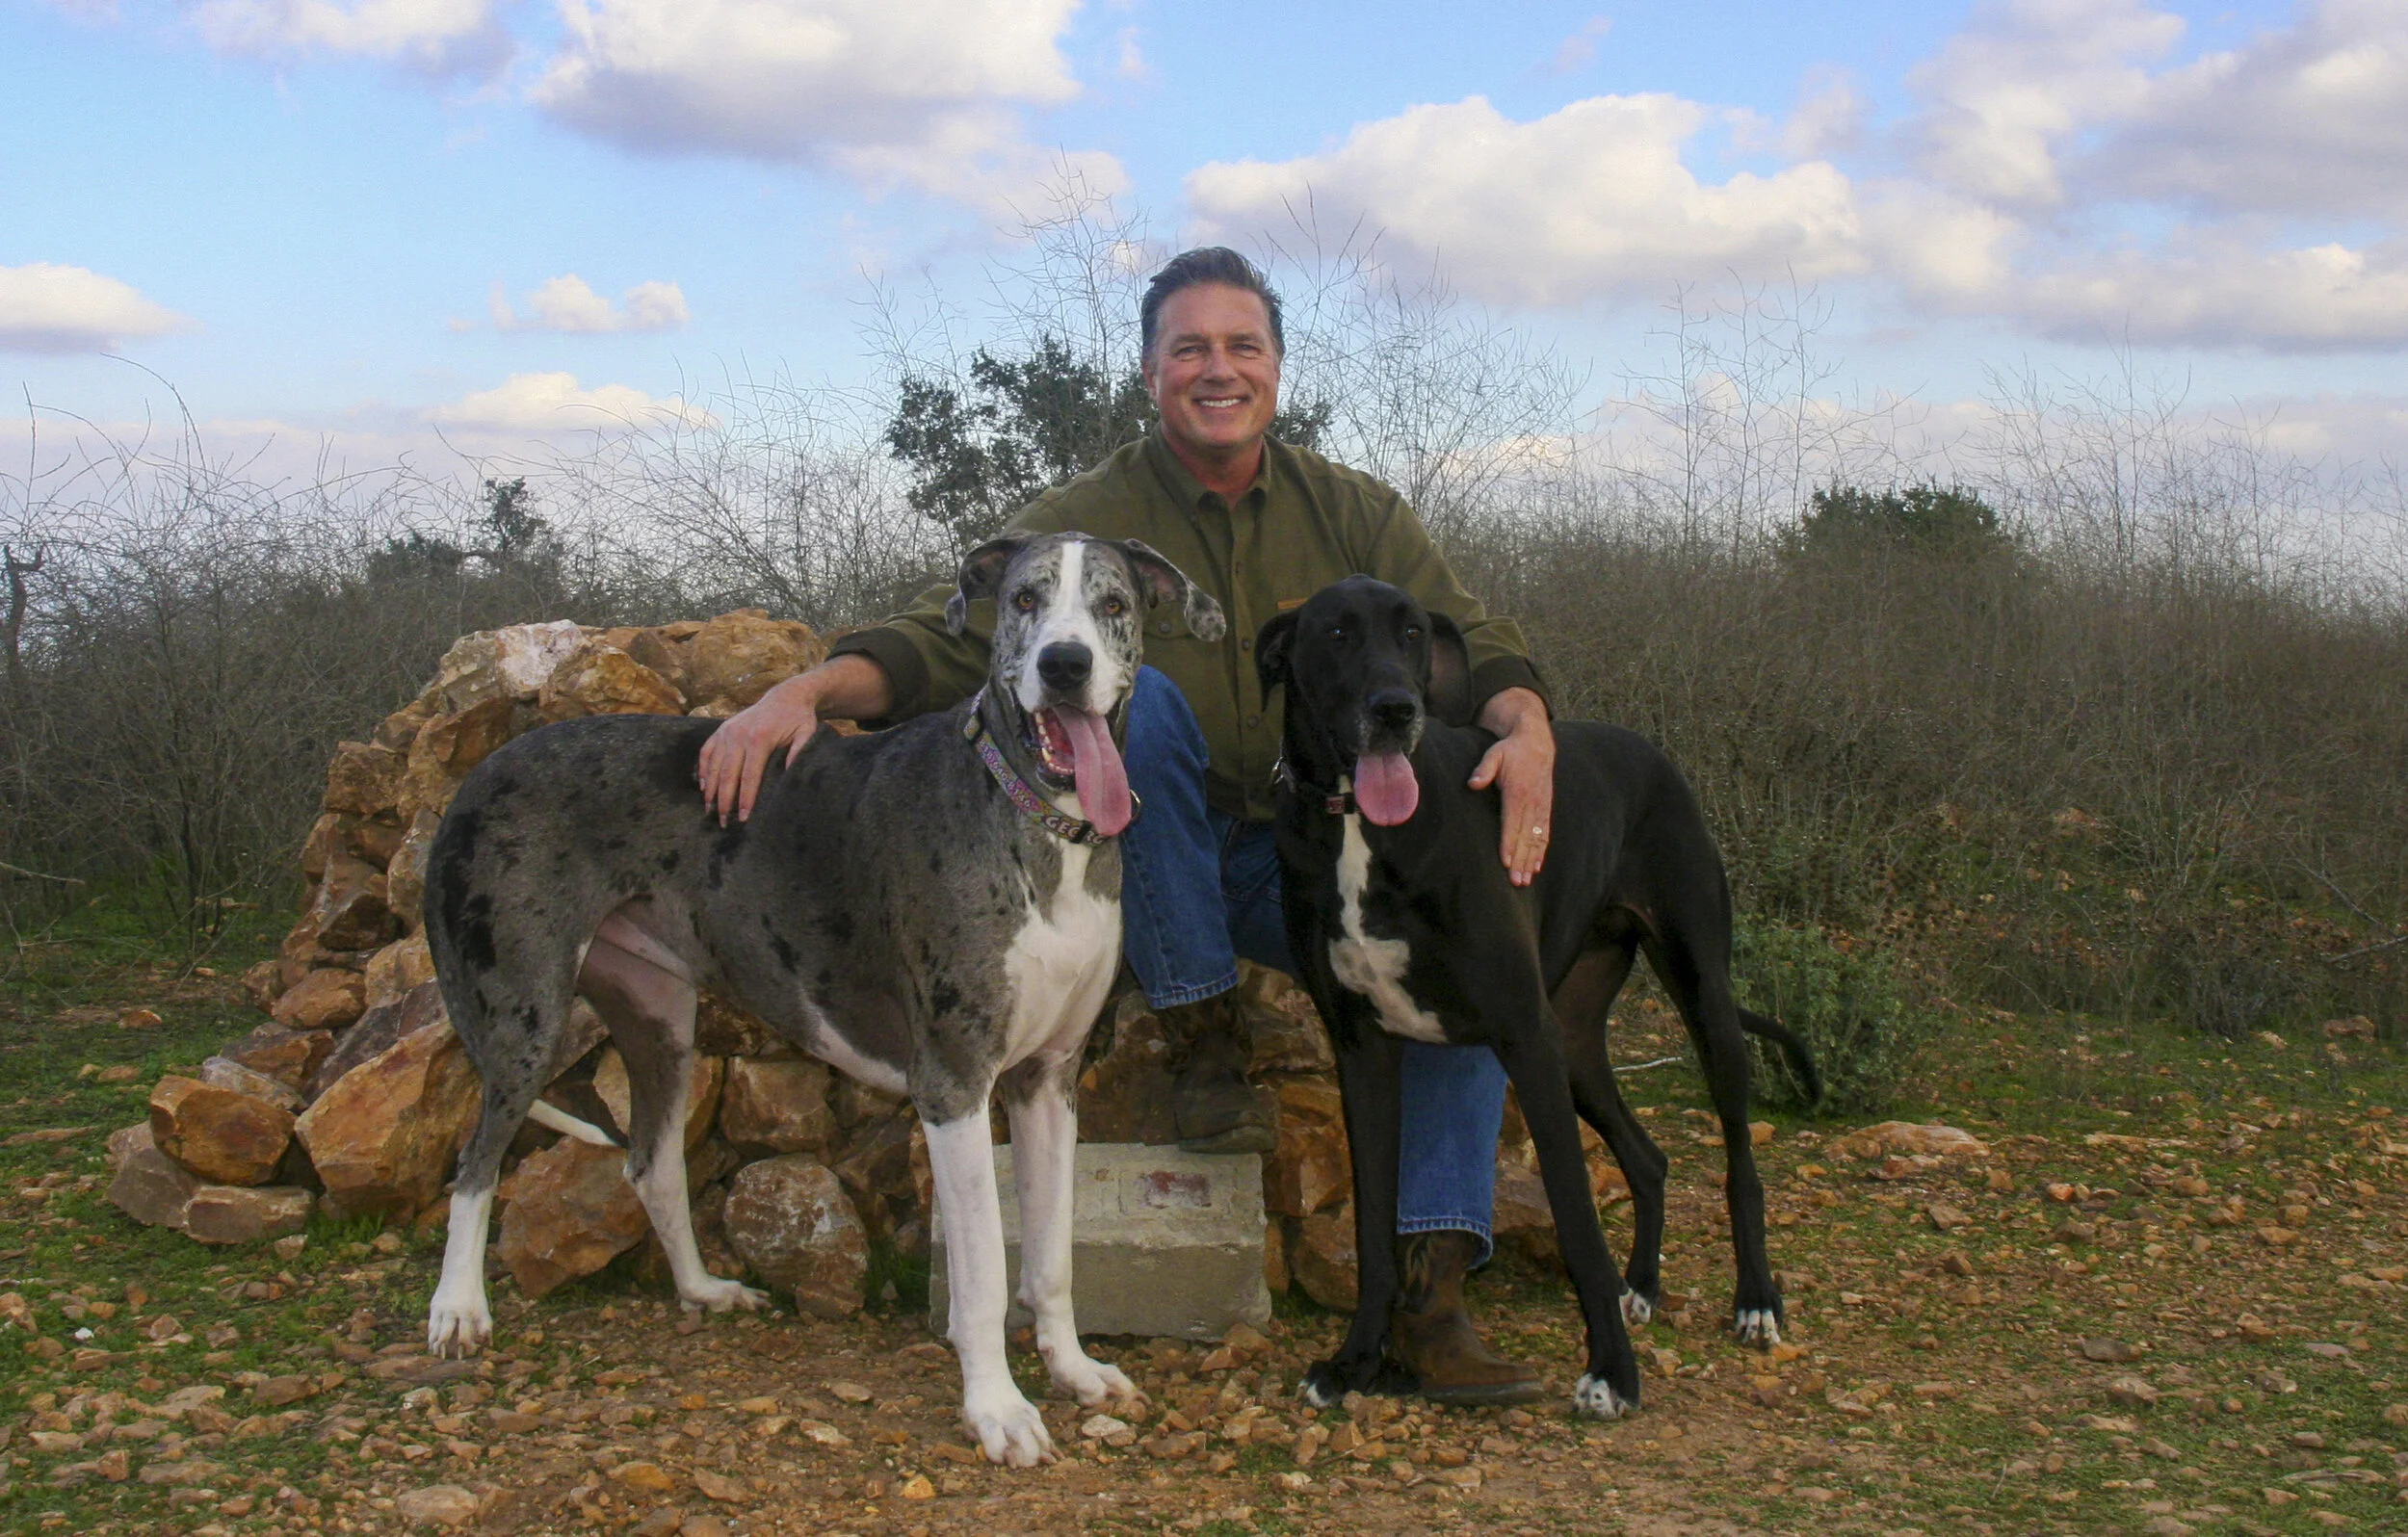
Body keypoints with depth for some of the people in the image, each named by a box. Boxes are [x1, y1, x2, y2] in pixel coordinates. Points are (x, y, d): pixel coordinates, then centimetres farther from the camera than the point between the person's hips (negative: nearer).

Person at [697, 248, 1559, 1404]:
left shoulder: (1352, 513, 5)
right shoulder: (1083, 521, -4)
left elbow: (1466, 640, -3)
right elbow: (947, 639, -15)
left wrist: (1525, 725, -26)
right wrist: (809, 687, -34)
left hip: (1306, 855, 2)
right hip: (1146, 870, -2)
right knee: (1133, 691, -31)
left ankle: (1430, 1293, -20)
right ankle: (1202, 1039, -19)